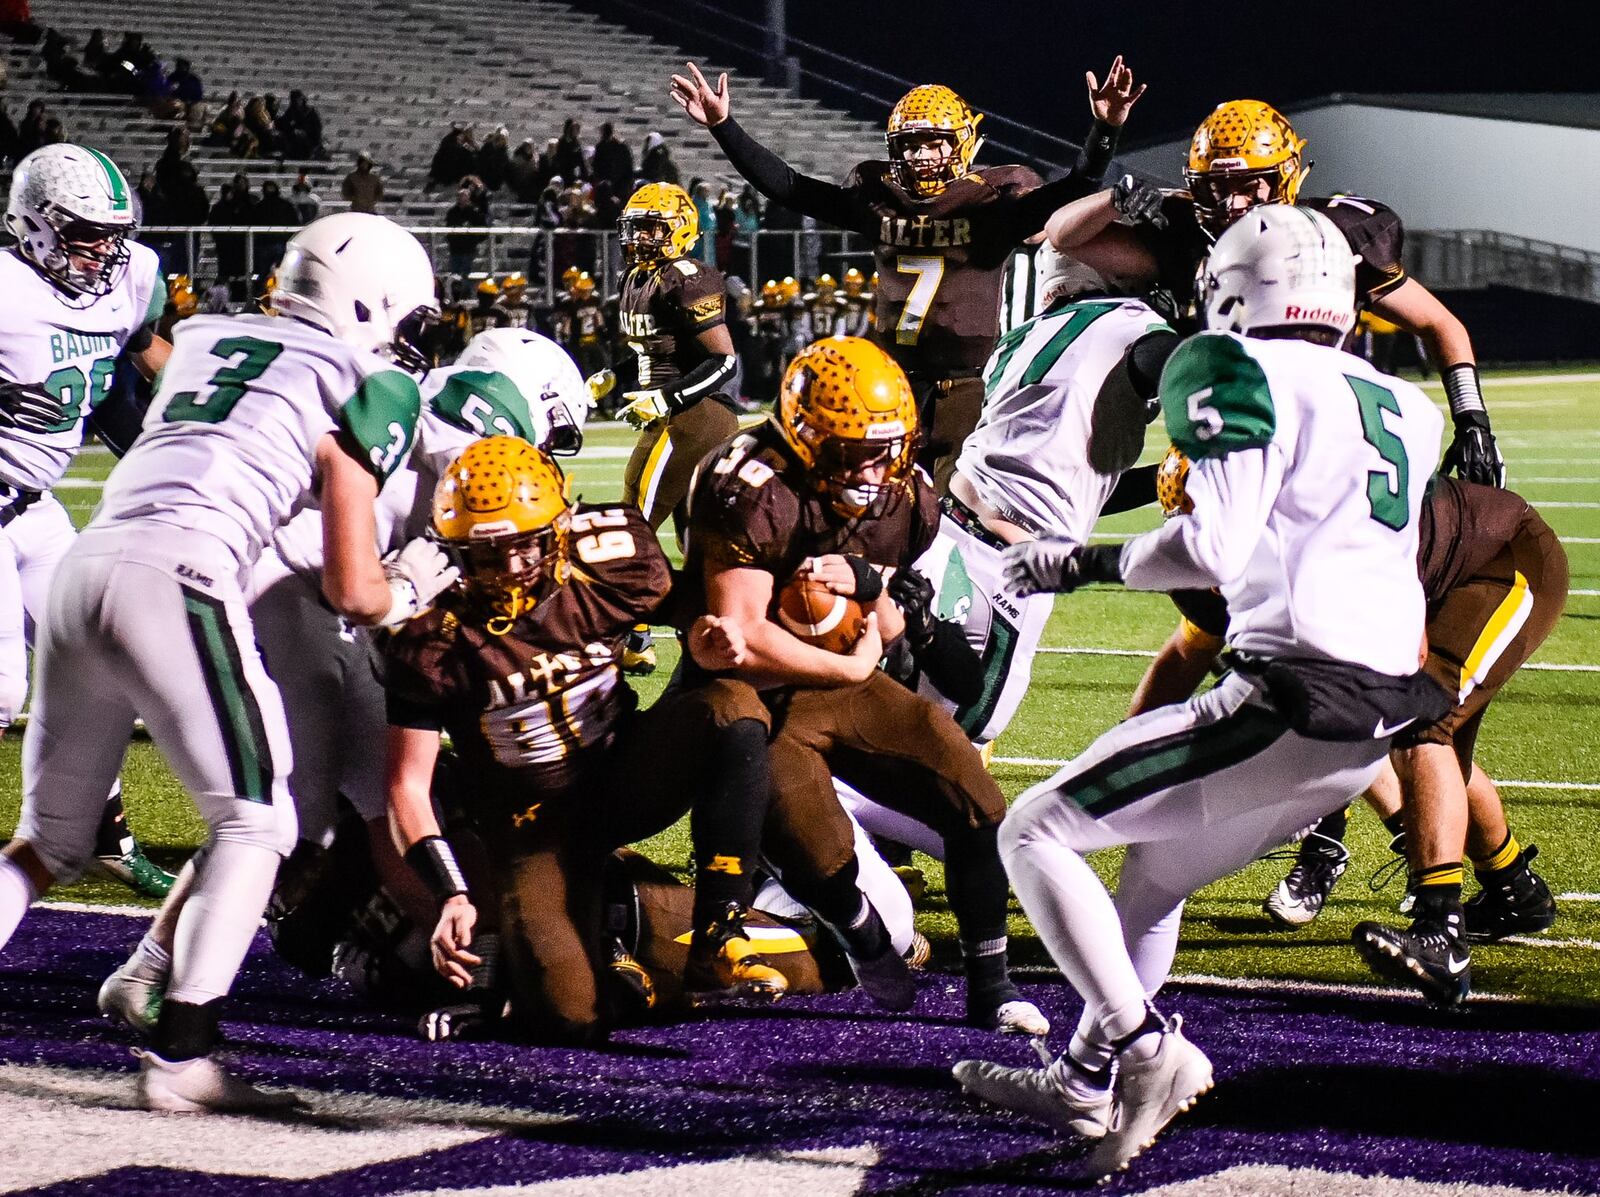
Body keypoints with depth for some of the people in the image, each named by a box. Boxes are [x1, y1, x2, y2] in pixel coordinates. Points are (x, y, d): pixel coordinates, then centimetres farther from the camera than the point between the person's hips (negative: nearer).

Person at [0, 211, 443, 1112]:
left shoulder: (204, 339, 25)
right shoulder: (365, 389, 9)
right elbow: (353, 590, 8)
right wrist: (410, 590, 29)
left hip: (83, 566, 6)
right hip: (176, 576, -6)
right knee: (255, 820, 5)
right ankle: (181, 1055, -6)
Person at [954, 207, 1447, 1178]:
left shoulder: (1252, 377, -6)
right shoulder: (1403, 405, 17)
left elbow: (1214, 549, -16)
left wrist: (1085, 564, -3)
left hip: (1294, 699, -8)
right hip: (1384, 712, 8)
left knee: (1037, 834, 0)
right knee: (1156, 869, 28)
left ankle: (1142, 1042, -11)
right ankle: (1087, 1082, 39)